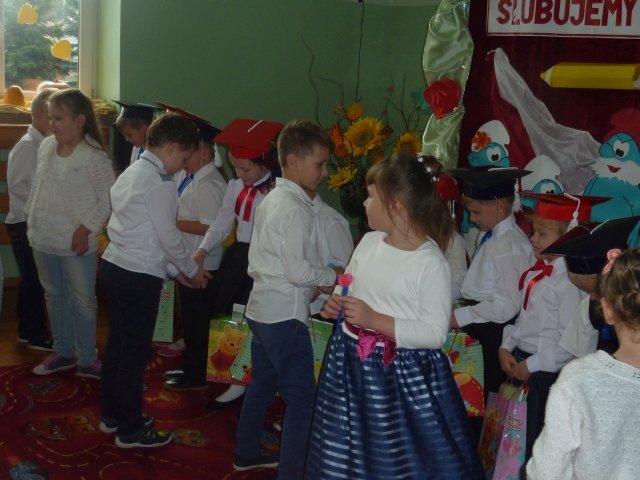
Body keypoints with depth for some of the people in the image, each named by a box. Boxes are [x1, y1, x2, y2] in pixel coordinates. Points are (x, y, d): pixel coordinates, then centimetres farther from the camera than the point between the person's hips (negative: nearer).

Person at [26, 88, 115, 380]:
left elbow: (109, 199, -15)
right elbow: (37, 186, 15)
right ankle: (63, 352, 33)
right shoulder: (46, 146, 3)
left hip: (75, 243, -6)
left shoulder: (94, 156, -16)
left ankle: (87, 360, 19)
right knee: (54, 296, 18)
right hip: (43, 239, 7)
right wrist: (31, 219, 12)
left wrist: (86, 228, -18)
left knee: (82, 301, 5)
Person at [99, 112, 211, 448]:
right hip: (139, 277, -9)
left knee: (117, 344, 19)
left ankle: (112, 415, 33)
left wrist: (174, 270, 16)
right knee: (136, 352, 2)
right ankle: (131, 430, 14)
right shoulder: (159, 181, -16)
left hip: (114, 267, 10)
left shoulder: (132, 173, 13)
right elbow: (168, 235, -14)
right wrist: (192, 270, 3)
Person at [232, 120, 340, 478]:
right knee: (302, 401, -4)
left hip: (263, 308, 10)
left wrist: (318, 281, 8)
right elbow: (298, 271, -22)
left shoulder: (272, 199, 10)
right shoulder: (296, 208, -19)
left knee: (263, 385, 23)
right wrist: (332, 277, -7)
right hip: (285, 314, -10)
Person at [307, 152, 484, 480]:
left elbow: (435, 333, -20)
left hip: (402, 374, -7)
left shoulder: (431, 263, -18)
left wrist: (375, 320, -23)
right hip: (350, 363, 7)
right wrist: (336, 304, -2)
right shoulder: (369, 242, 2)